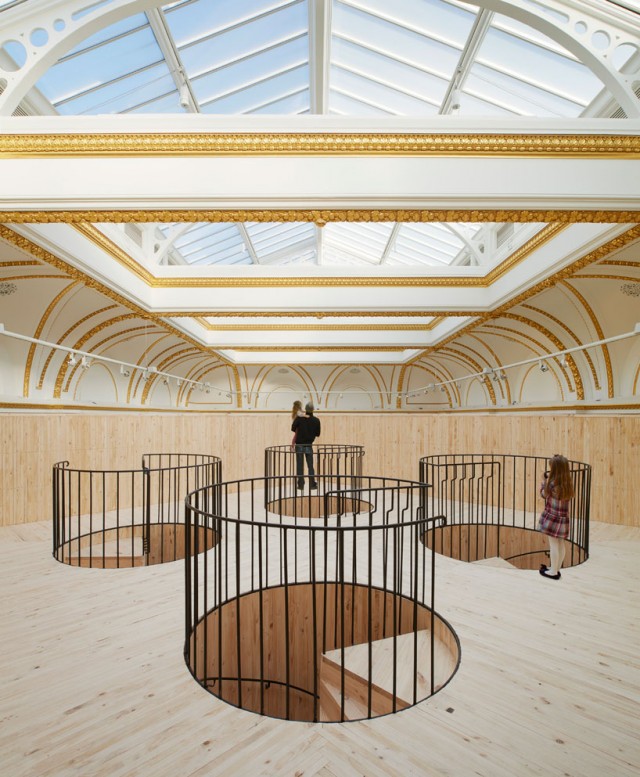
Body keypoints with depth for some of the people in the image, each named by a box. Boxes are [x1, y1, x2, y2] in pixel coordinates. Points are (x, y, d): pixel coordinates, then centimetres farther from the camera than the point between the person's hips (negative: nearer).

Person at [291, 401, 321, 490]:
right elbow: (317, 434, 2)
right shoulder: (316, 420, -5)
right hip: (309, 445, 1)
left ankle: (301, 484, 9)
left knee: (300, 465, 6)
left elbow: (293, 428, -8)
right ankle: (312, 484, 12)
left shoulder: (299, 418, -9)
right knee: (310, 465, 10)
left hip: (299, 444, -1)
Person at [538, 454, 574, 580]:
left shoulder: (551, 484, -18)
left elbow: (543, 494, -1)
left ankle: (553, 572, 9)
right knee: (560, 544, 14)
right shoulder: (567, 484, 0)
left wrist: (545, 479, 8)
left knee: (553, 544, 1)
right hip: (563, 518, 7)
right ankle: (556, 569, 27)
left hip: (552, 517, -7)